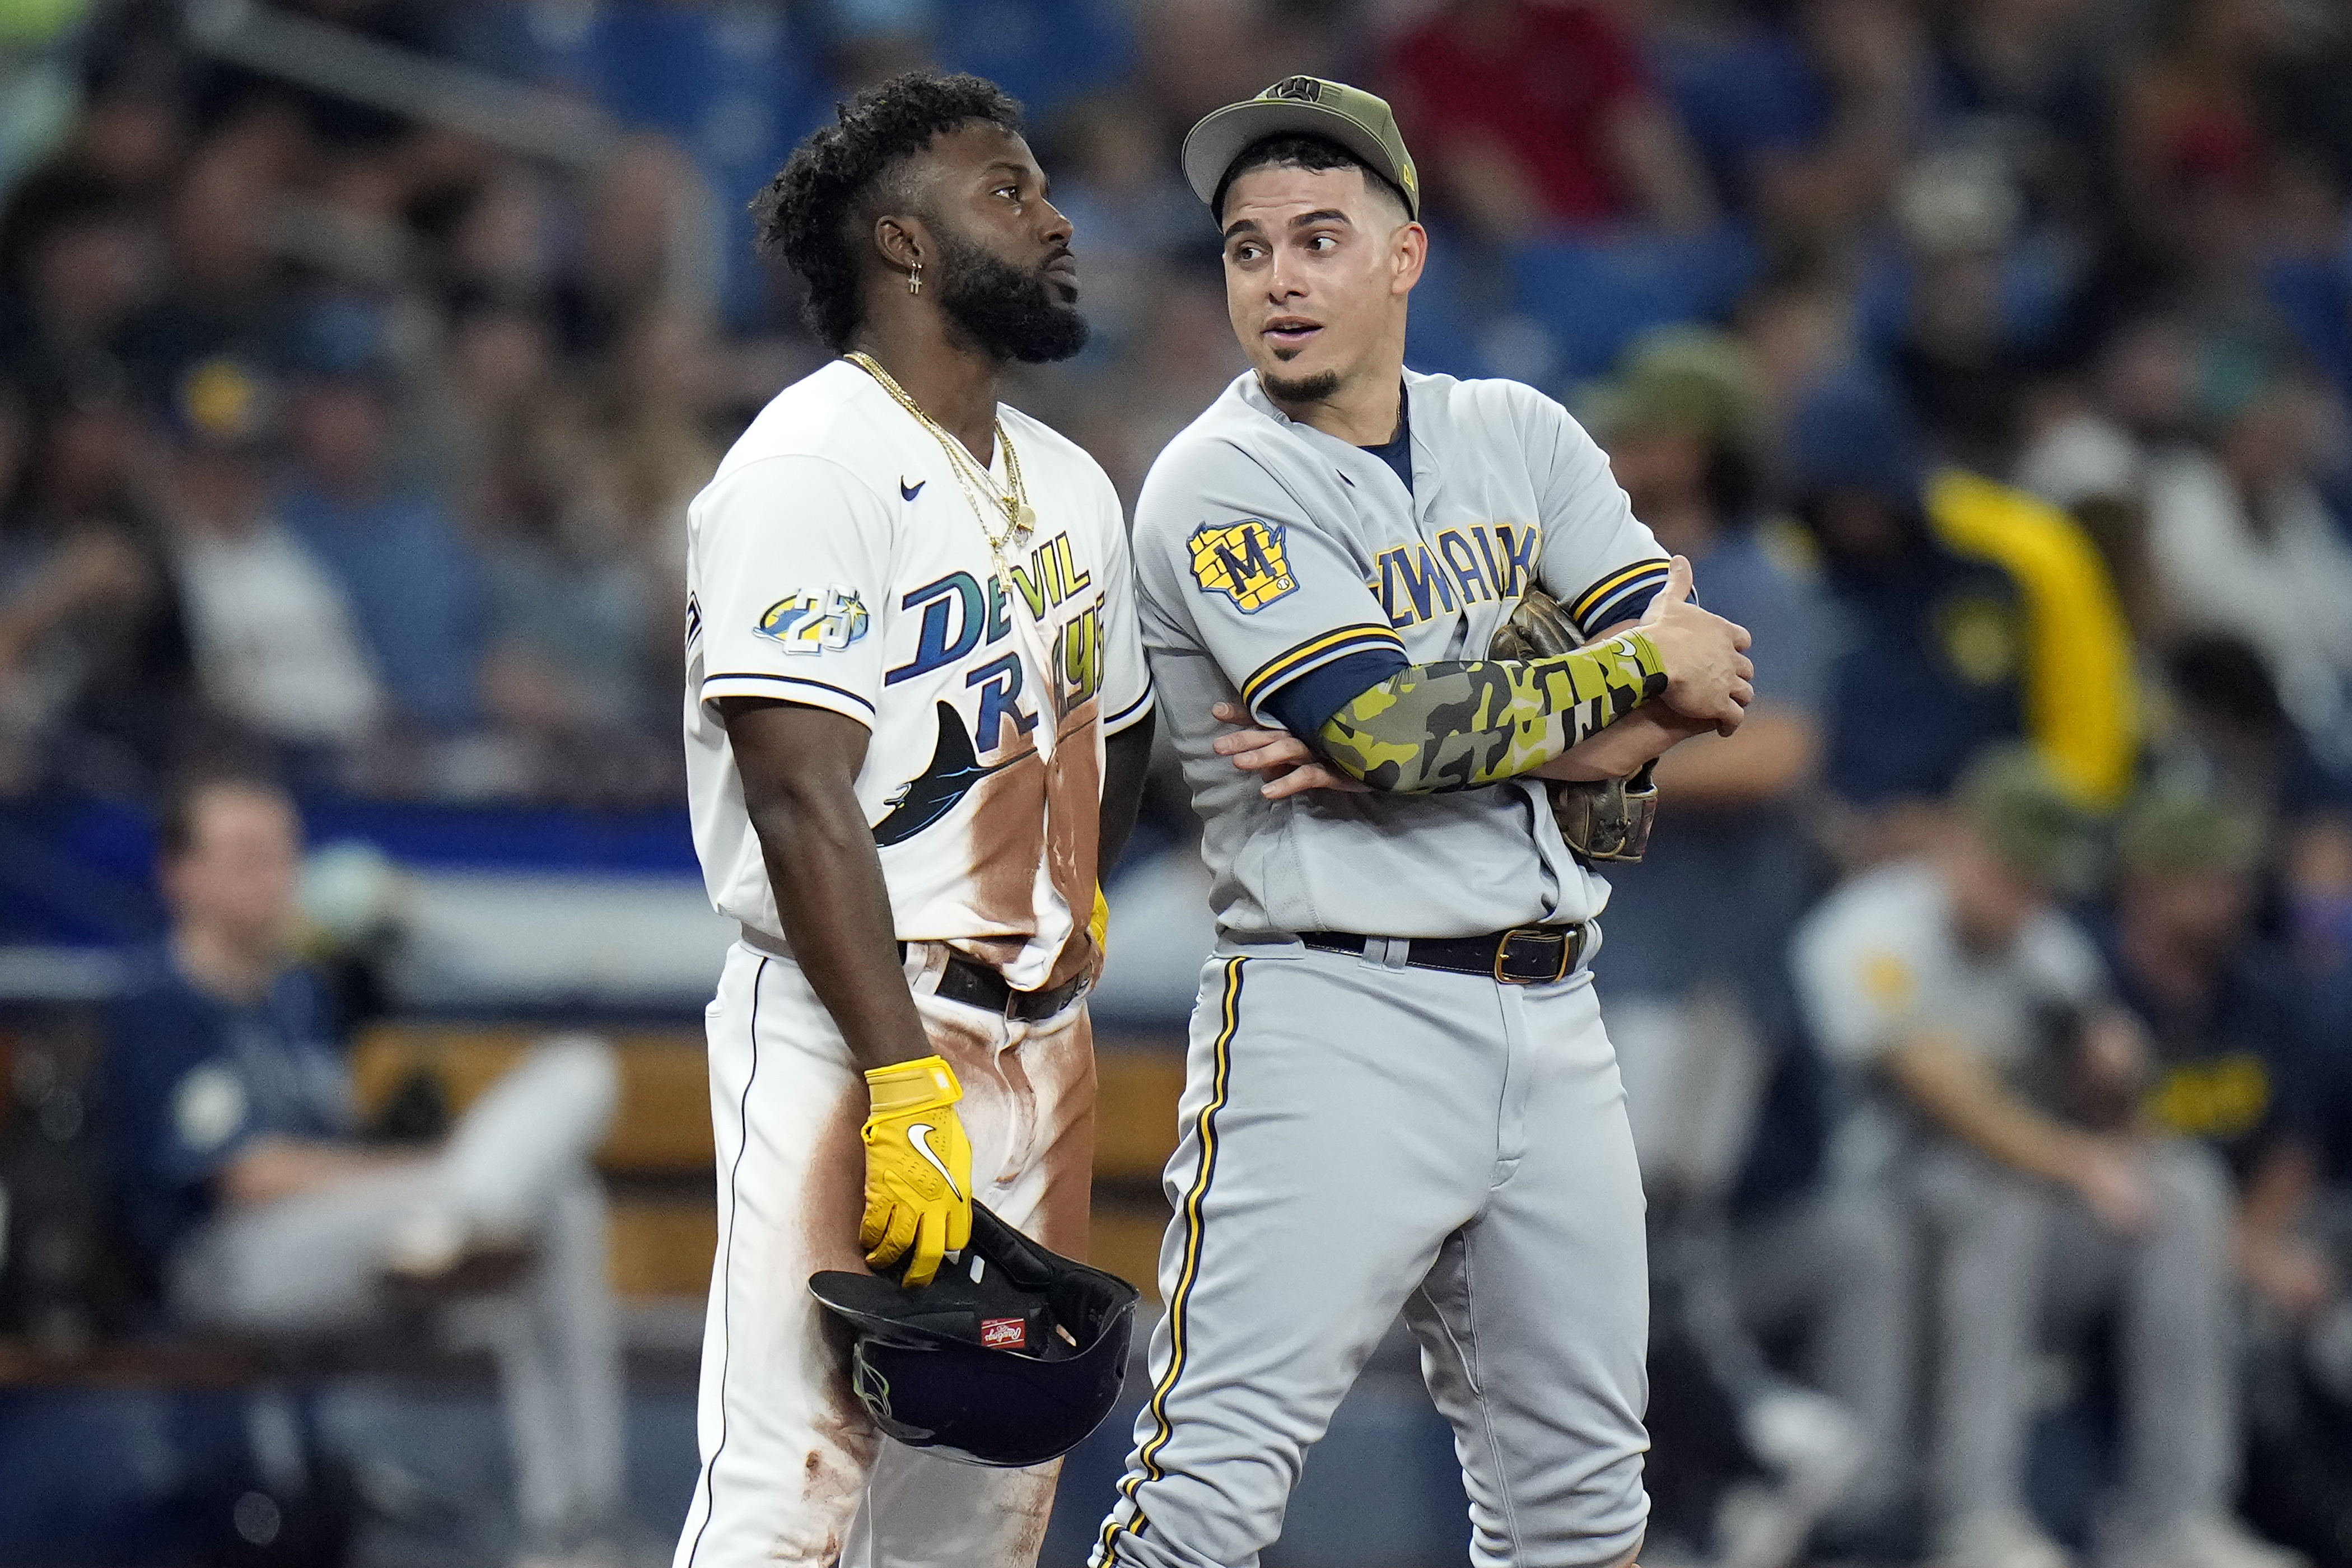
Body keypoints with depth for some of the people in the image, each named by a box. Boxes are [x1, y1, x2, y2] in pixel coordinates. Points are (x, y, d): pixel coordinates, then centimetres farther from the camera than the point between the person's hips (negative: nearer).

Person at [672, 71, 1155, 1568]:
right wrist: (905, 1082, -25)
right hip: (853, 1034, -9)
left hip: (1041, 1037, 9)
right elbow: (804, 799, -19)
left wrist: (1068, 914, 15)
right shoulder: (808, 469, -12)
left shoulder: (1070, 487, 16)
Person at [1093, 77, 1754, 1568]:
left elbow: (1702, 690, 1)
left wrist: (1426, 738, -12)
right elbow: (1392, 728, -18)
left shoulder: (1524, 437, 12)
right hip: (1337, 1011, -6)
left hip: (1551, 1022, 6)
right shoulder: (1220, 484, -5)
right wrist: (1633, 665, -7)